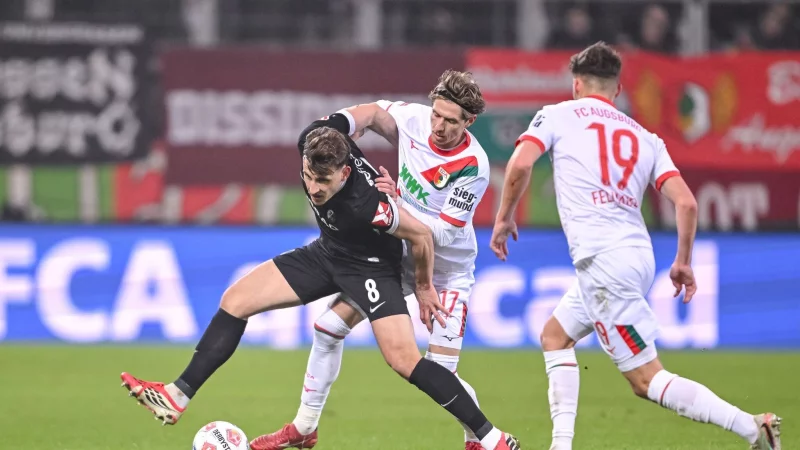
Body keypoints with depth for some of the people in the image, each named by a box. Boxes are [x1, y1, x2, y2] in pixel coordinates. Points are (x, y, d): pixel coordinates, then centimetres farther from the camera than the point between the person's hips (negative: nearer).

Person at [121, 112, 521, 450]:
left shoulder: (367, 205, -41)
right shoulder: (314, 139, -24)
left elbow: (421, 236, -25)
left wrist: (424, 287, -8)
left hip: (370, 264, -8)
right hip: (327, 252, 8)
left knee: (403, 358, -22)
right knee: (235, 300, 1)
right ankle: (177, 398, 7)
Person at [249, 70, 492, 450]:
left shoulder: (473, 166, -28)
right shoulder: (415, 119, -14)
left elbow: (443, 233, -29)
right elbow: (374, 112, 5)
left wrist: (398, 204, -39)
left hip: (447, 273, -6)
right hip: (398, 254, 6)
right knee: (329, 326, 1)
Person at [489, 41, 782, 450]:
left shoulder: (558, 115, 7)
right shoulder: (645, 138, 17)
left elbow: (520, 164, -10)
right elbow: (686, 202, 6)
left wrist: (504, 218, 5)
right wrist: (683, 262, 17)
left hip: (602, 259, -7)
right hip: (638, 255, 7)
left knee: (647, 380, -7)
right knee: (555, 336, 26)